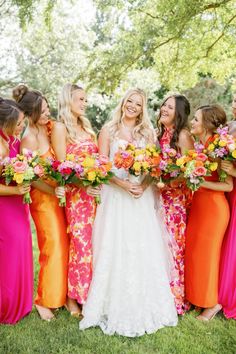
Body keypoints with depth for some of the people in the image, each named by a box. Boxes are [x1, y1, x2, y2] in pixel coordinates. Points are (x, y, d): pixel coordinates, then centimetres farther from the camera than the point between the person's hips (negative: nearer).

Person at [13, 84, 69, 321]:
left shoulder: (51, 128, 2)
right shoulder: (30, 137, -16)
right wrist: (55, 191, -14)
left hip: (60, 194, 6)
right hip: (44, 198, -6)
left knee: (64, 245, 10)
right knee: (54, 247, 0)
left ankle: (62, 294, 30)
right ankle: (44, 300, 21)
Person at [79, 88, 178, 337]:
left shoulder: (147, 133, 13)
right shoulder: (108, 130, 5)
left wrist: (144, 185, -12)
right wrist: (123, 184, -18)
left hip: (142, 197, 2)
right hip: (116, 195, -2)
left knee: (144, 249, 3)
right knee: (115, 249, 0)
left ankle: (145, 306, 20)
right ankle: (116, 307, 15)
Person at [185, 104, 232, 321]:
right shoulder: (201, 147, 5)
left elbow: (228, 185, -19)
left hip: (213, 208, -7)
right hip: (199, 205, 8)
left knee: (206, 254, 6)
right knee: (194, 251, 16)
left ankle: (212, 303, 28)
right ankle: (196, 296, 36)